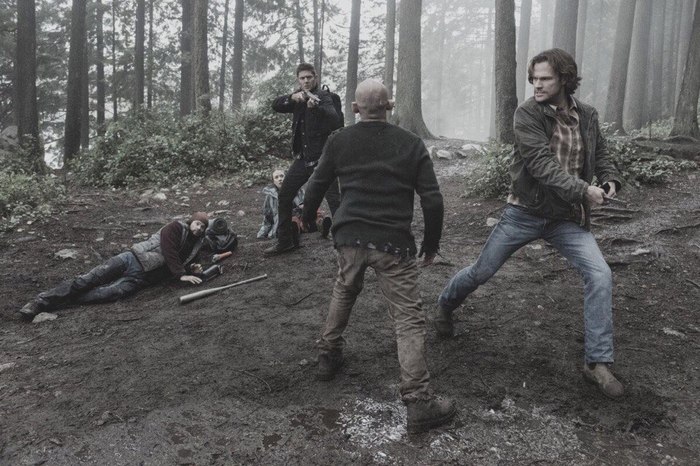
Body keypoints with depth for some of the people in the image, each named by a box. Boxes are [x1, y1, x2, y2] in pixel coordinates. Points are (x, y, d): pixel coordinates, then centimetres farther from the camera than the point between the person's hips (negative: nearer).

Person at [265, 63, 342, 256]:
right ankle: (286, 240, 25)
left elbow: (335, 119, -27)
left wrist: (316, 107, -45)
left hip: (322, 157, -7)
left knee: (334, 200, -11)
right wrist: (292, 98, -20)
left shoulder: (323, 96, -9)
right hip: (303, 157, 7)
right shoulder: (299, 97, 10)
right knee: (284, 195, 11)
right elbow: (276, 105, -2)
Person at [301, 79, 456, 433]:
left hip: (349, 237, 3)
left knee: (344, 291, 30)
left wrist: (307, 217, 33)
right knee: (409, 319, 2)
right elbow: (432, 201, -1)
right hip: (393, 243, -3)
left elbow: (316, 186, 13)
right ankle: (418, 403, -1)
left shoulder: (338, 141, 5)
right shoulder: (411, 144, 1)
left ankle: (328, 356, 41)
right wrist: (431, 244, 12)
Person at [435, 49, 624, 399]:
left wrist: (610, 180, -9)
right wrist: (583, 190, -28)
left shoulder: (587, 116, 3)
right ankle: (445, 305, 40)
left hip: (568, 218, 3)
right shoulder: (527, 114, -12)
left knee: (600, 276, -12)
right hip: (526, 212, -3)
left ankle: (597, 363, 1)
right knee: (481, 272, 8)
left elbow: (600, 155, 13)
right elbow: (541, 164, -22)